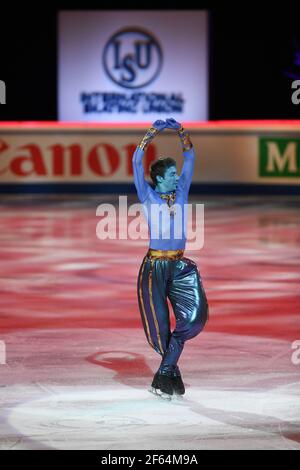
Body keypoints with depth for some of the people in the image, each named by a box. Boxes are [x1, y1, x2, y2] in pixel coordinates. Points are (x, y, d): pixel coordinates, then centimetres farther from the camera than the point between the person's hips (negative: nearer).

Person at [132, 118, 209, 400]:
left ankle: (164, 375, -2)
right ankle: (172, 378, 18)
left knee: (195, 315, -11)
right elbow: (137, 162, -12)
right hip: (154, 267, -4)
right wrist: (153, 133, -15)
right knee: (160, 325, 1)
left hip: (179, 266, 4)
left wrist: (180, 132, -3)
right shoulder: (148, 196, -2)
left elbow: (190, 158, 8)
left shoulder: (181, 193, 8)